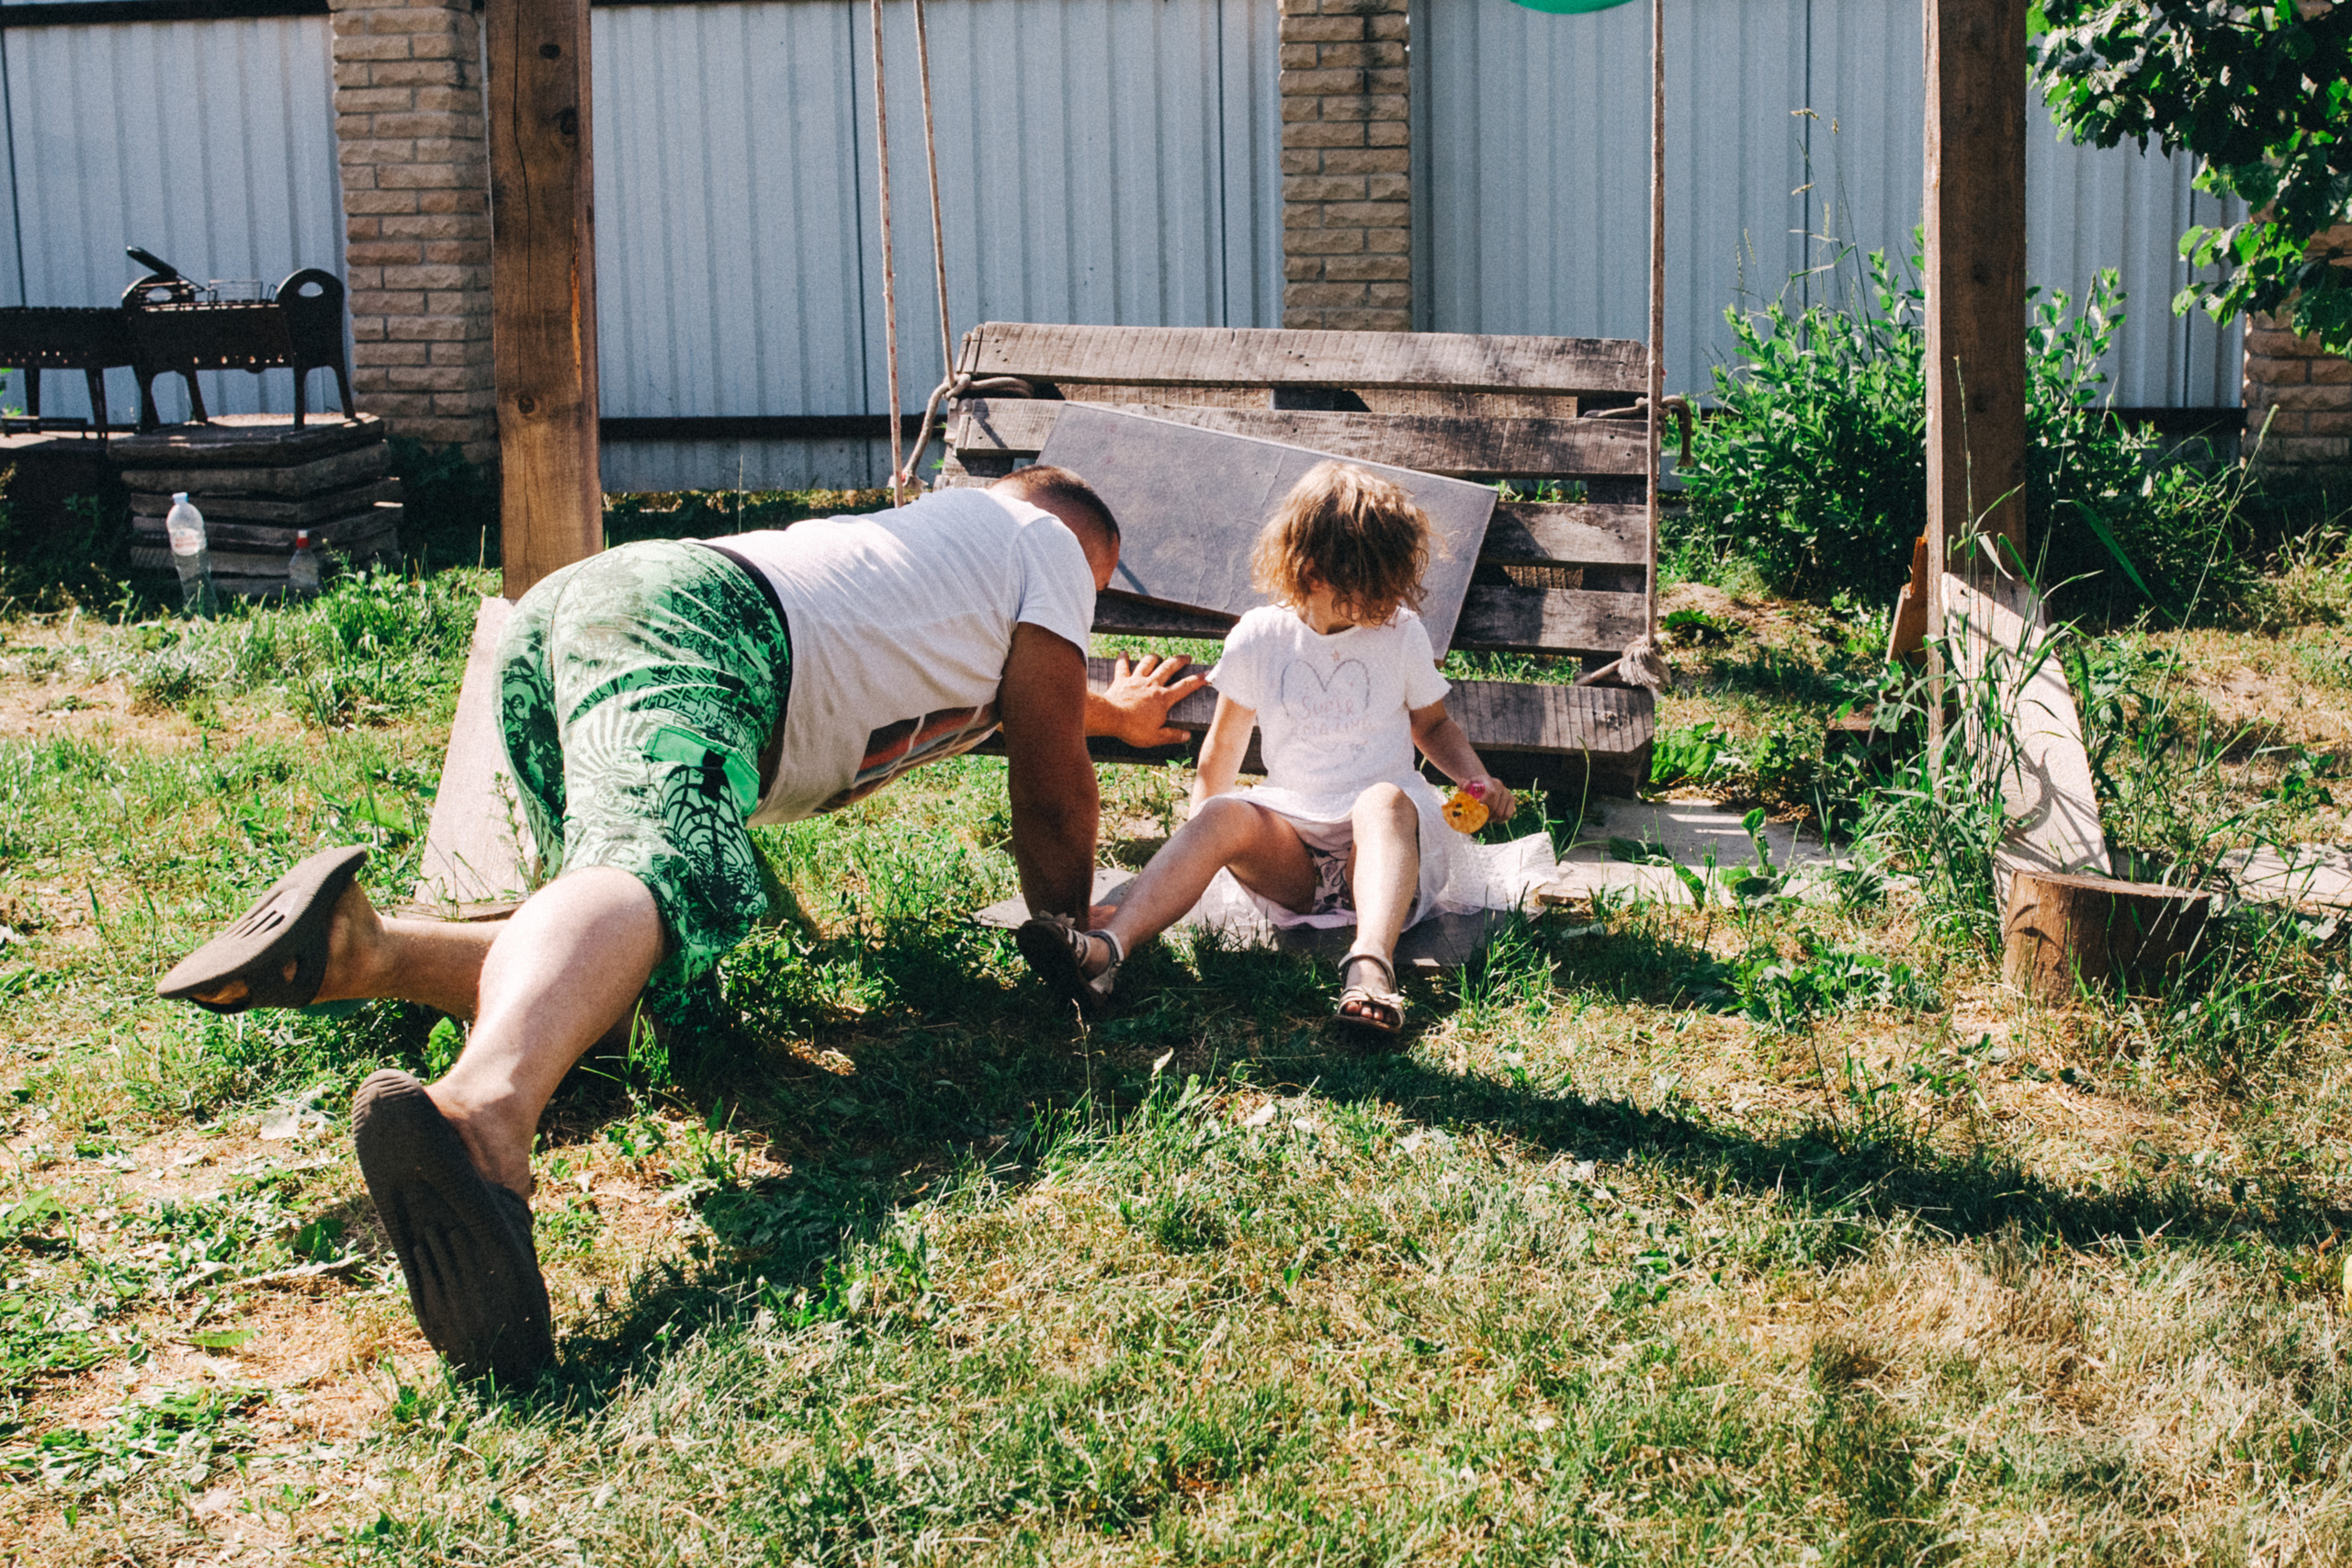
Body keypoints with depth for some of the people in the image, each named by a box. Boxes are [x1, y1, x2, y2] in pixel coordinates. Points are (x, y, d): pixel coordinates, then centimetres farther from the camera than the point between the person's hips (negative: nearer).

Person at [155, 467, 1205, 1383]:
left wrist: (1116, 712, 80)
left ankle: (357, 946, -23)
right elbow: (1050, 788, 17)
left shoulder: (938, 530, 43)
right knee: (674, 873, -36)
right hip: (687, 616, -9)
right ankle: (482, 1109, -67)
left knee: (656, 974, -1)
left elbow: (988, 683, 65)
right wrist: (1067, 930, 32)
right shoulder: (1045, 541, 20)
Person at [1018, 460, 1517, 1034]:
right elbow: (1224, 747, 16)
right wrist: (1198, 851, 17)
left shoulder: (1401, 633, 5)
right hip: (1291, 848, 1)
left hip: (1386, 839, 0)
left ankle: (1371, 964, -62)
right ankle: (1105, 949, -54)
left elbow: (1432, 725, 20)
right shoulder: (1260, 638, 5)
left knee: (1383, 799, -37)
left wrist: (1478, 780, 3)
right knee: (1226, 815, -32)